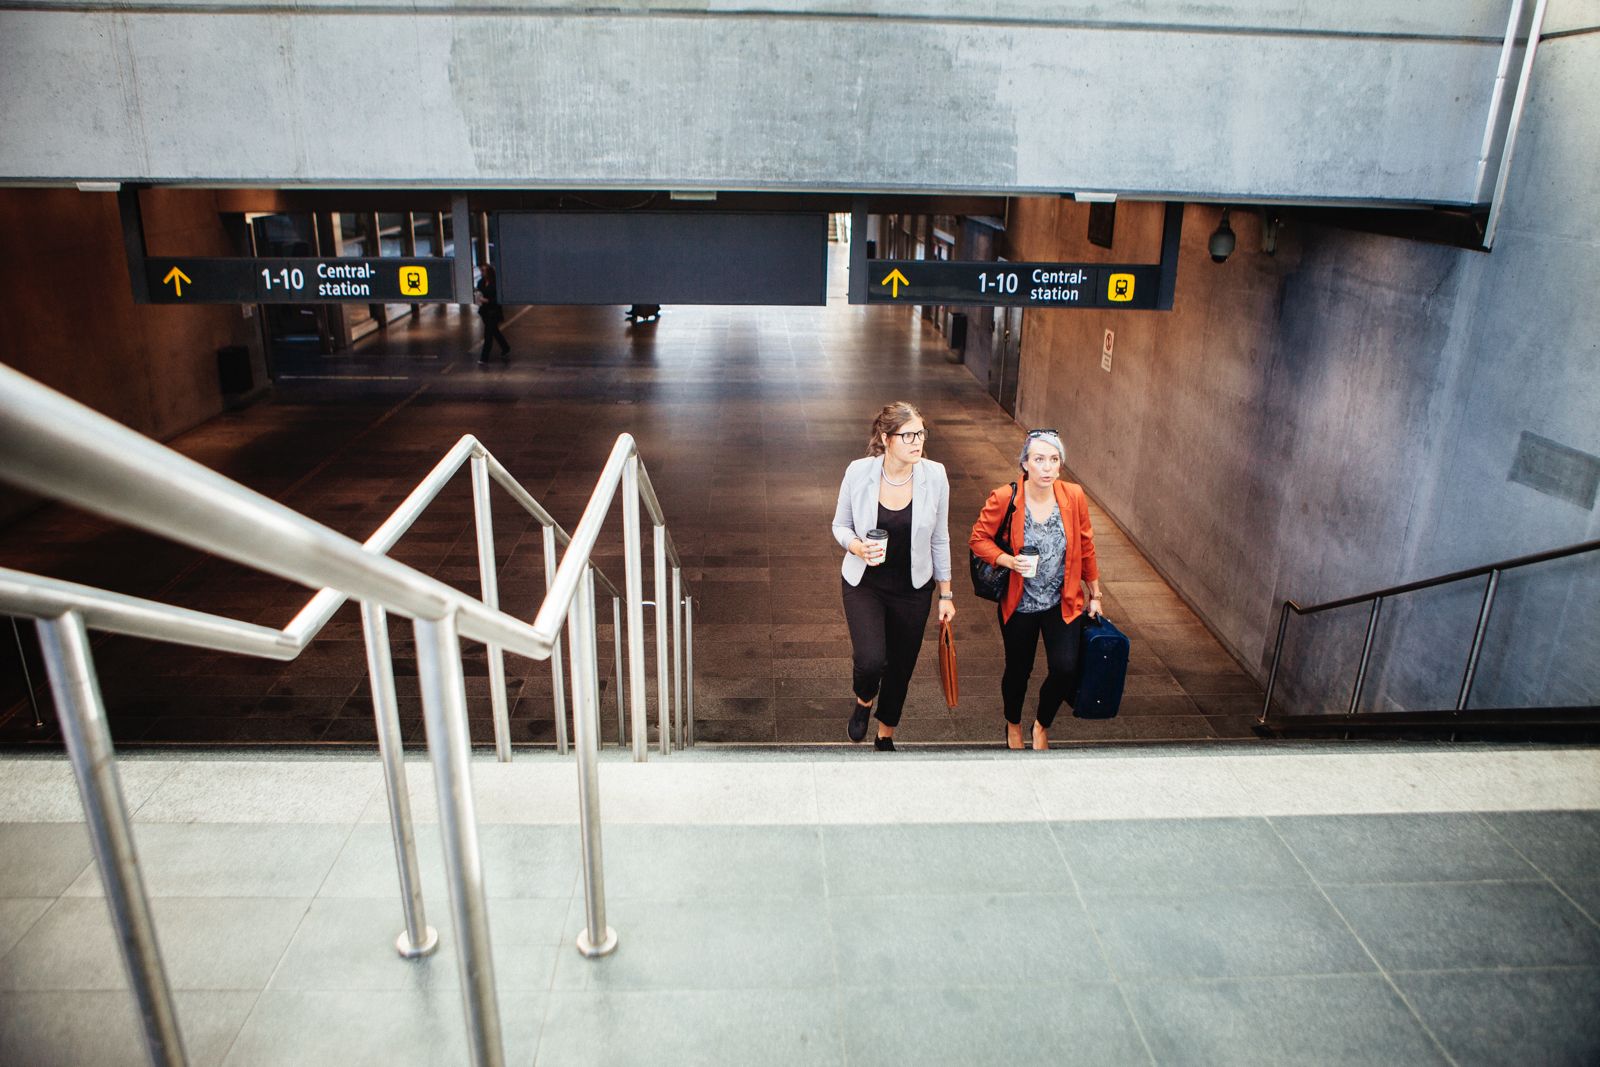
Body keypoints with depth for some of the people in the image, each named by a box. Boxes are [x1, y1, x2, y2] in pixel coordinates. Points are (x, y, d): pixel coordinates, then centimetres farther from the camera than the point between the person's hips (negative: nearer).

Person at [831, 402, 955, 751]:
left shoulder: (934, 476, -12)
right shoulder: (859, 472, -15)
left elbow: (939, 539, -1)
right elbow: (840, 525, -1)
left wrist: (946, 594, 4)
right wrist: (857, 547, -23)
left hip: (913, 588, 2)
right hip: (864, 583, -2)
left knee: (901, 666, 14)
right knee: (870, 660, -21)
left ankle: (886, 735, 44)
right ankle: (863, 699, 19)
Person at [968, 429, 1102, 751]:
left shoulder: (1073, 496, -10)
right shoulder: (1004, 499, -18)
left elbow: (1086, 546, 2)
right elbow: (978, 538, -7)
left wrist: (1095, 595, 10)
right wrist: (1009, 561, -24)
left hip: (1064, 603, 1)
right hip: (1020, 605, -1)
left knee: (1066, 669, -9)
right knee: (1018, 670, 14)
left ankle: (1042, 725, 24)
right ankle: (1013, 724, 48)